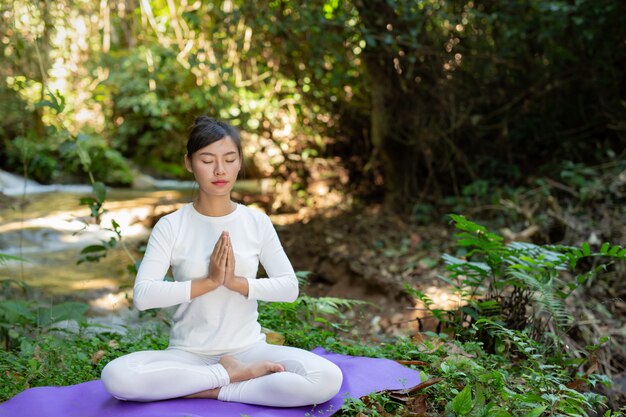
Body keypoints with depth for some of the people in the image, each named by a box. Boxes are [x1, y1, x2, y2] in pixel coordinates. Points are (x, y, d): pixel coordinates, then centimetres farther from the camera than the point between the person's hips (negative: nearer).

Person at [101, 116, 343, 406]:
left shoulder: (256, 222, 2)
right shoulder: (171, 226, -4)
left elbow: (289, 286, -2)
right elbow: (143, 295, -14)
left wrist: (236, 282, -18)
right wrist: (209, 282, -21)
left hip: (248, 349, 1)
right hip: (188, 354, 0)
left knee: (327, 378, -26)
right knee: (116, 376, -30)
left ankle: (208, 390, -14)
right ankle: (232, 374, -15)